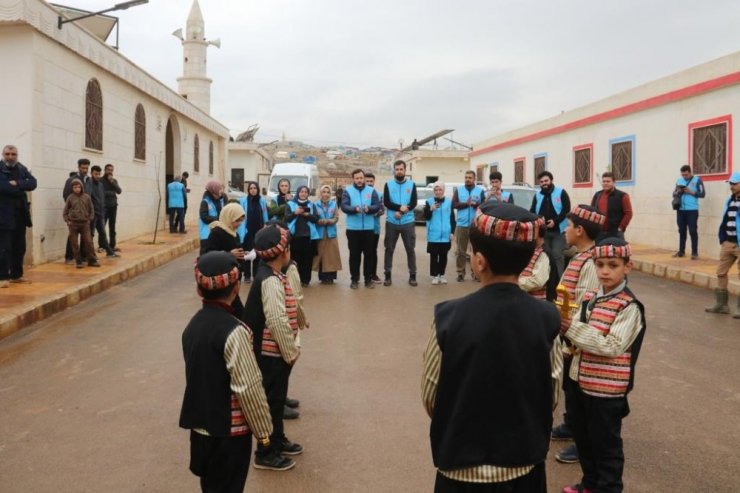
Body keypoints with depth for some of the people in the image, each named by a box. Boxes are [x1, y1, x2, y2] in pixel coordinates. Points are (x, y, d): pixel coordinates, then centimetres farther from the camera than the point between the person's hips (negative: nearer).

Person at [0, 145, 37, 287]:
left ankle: (16, 275, 22)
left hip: (20, 214, 6)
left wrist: (17, 184, -18)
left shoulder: (22, 169, 11)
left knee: (20, 247, 11)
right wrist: (21, 188, -9)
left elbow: (33, 183, -3)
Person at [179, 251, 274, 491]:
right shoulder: (233, 331, -23)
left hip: (200, 425, 7)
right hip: (229, 430, -7)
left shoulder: (192, 326, 1)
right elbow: (248, 388, -21)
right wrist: (263, 429, -10)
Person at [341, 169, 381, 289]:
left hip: (368, 228, 1)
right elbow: (344, 207, -9)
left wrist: (369, 209, -23)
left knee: (368, 254, 6)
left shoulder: (371, 191, 8)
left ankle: (368, 279, 15)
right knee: (354, 255, 5)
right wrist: (355, 209, -28)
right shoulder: (348, 191, 4)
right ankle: (354, 279, 14)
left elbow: (377, 206, -2)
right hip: (353, 228, -1)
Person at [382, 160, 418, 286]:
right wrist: (400, 207, -19)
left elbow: (413, 203, -4)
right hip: (391, 222, 0)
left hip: (408, 222, 0)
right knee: (389, 249, 6)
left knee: (410, 249, 3)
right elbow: (386, 202, -6)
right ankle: (387, 275, 14)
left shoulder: (411, 184, 3)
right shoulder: (388, 185, 3)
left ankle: (412, 276, 11)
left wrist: (401, 212, -16)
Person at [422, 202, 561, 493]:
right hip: (525, 464, 2)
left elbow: (430, 396, -8)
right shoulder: (546, 318, -14)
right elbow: (551, 396, -3)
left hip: (463, 466, -2)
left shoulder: (449, 317, -20)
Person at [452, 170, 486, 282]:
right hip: (461, 224, 1)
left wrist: (476, 204, -17)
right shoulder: (458, 190, 10)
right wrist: (466, 203, -12)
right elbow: (454, 205, -1)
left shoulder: (480, 191, 7)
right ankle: (460, 273, 8)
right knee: (461, 251, 2)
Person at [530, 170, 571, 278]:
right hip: (543, 231, 4)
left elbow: (566, 209, -6)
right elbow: (532, 211, 13)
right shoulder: (537, 195, 13)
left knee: (557, 255, -10)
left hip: (558, 230, -4)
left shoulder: (561, 193, 0)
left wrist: (555, 221, -17)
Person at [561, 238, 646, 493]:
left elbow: (613, 346, -24)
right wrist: (573, 341, -8)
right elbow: (576, 328, 15)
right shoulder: (589, 297, 5)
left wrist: (573, 329, -27)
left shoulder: (629, 306, -17)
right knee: (582, 437, 21)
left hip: (607, 387, -7)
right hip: (580, 379, 7)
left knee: (606, 443, 9)